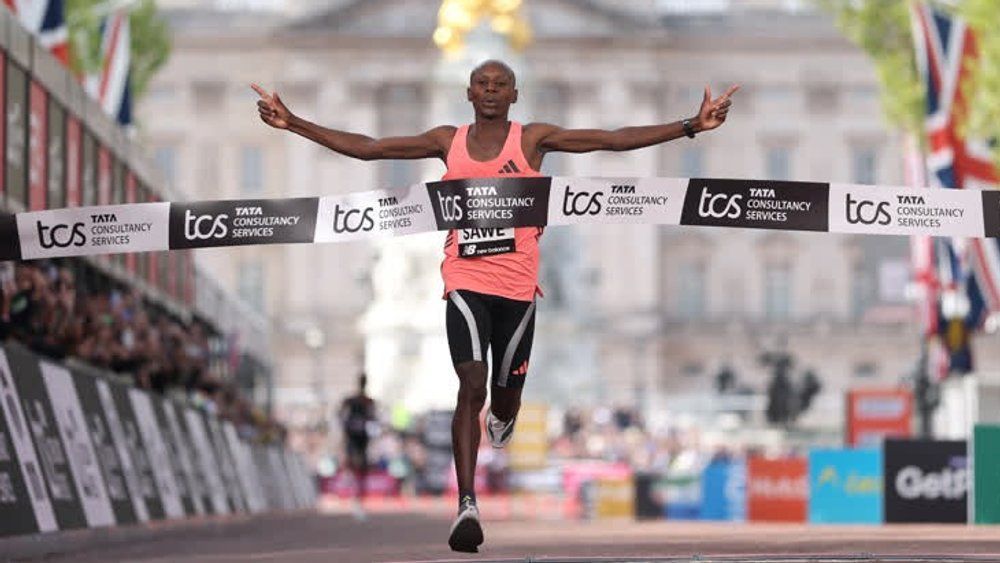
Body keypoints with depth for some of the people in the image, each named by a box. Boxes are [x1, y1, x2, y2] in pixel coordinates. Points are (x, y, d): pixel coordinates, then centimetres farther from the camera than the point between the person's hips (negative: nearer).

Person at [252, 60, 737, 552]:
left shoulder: (533, 139, 2)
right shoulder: (448, 142, 6)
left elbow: (615, 140, -3)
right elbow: (366, 148, 6)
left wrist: (691, 126, -11)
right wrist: (293, 124, 1)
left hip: (518, 285, 1)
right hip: (465, 281, -1)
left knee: (507, 389, 12)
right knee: (471, 385, -17)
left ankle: (501, 421, 53)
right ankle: (467, 505, -20)